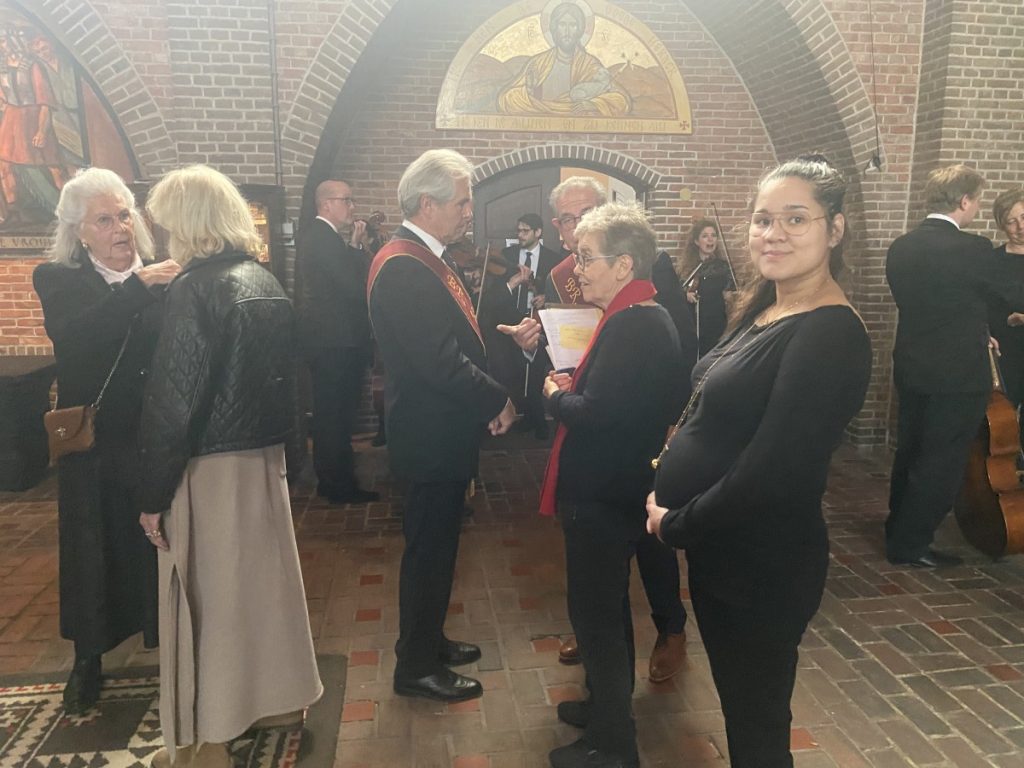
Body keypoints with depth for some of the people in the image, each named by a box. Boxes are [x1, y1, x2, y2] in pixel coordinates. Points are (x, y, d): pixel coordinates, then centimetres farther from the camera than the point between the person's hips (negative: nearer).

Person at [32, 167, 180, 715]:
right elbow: (73, 336, -23)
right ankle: (87, 660, 33)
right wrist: (136, 286, -29)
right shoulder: (58, 280, -1)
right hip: (94, 444, 0)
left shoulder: (163, 278, 0)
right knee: (93, 549, 12)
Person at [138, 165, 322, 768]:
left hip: (211, 465, -7)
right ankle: (282, 697, 35)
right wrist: (276, 438, 16)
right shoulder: (268, 282, 6)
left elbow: (173, 399, -18)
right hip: (265, 454, 7)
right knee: (265, 572, 18)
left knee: (207, 590, 5)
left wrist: (156, 493, -11)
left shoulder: (196, 289, -17)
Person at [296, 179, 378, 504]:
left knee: (330, 411, 16)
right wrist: (358, 246, -9)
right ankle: (340, 485, 6)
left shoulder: (318, 236, 15)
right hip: (335, 339, -10)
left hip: (327, 336, 10)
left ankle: (330, 478, 27)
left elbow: (352, 281, 14)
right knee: (337, 413, -3)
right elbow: (356, 286, -22)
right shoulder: (325, 239, -16)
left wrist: (356, 247, 4)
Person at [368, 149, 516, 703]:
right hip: (431, 437, -10)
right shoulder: (403, 268, -23)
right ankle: (417, 668, 23)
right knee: (429, 549, 5)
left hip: (443, 433, 10)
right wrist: (498, 400, -16)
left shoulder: (425, 260, 10)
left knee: (436, 546, 21)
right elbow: (440, 362, -28)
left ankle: (426, 641, 39)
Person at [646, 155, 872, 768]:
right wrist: (669, 481, 0)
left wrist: (676, 526, -14)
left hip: (764, 566, -8)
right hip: (719, 551, 8)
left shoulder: (831, 334, -22)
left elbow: (770, 472, -26)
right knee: (738, 705, 26)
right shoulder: (763, 310, 6)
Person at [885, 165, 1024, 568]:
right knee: (941, 463, 4)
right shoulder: (972, 249, -18)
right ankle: (909, 544, 11)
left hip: (911, 368, 7)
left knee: (909, 455, 19)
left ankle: (898, 531, 32)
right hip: (958, 375, -7)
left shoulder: (900, 247, 3)